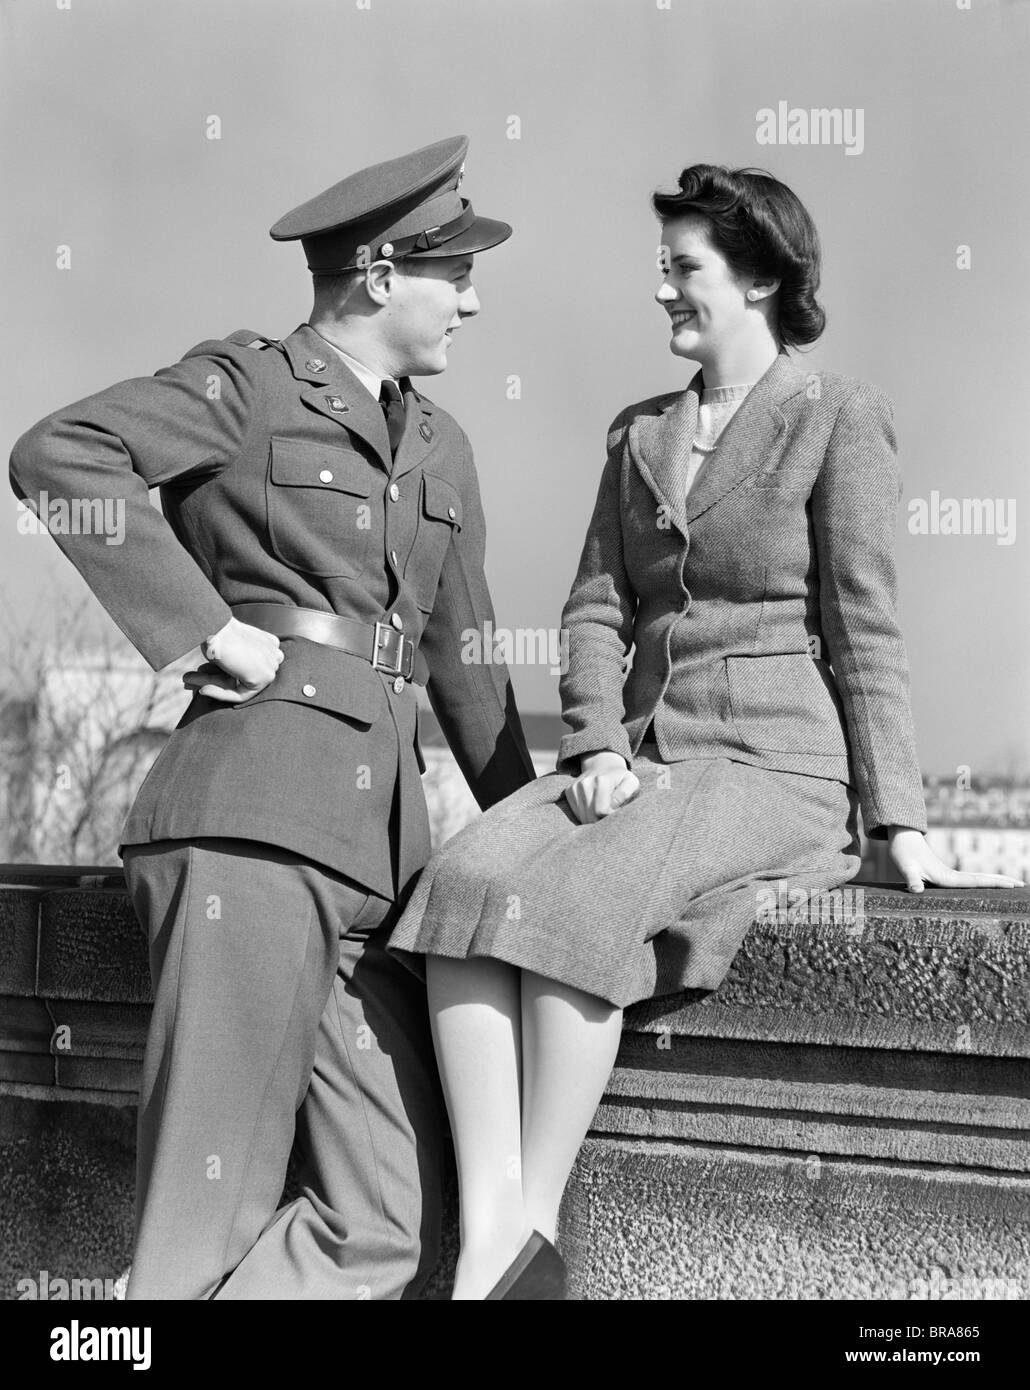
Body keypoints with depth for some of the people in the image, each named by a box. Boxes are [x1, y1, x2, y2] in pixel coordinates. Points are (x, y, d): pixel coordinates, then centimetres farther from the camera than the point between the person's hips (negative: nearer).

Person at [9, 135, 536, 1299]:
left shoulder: (441, 449, 23)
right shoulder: (246, 386, 2)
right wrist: (209, 629, -13)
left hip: (382, 840, 7)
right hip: (253, 817, -7)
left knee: (396, 1226, -1)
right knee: (209, 1225, -8)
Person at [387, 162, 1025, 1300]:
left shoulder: (838, 417, 1)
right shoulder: (638, 434, 19)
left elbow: (862, 625, -4)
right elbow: (595, 607, 13)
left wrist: (897, 819, -7)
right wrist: (599, 745, -5)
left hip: (775, 765, -5)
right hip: (644, 755, 6)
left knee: (574, 898, -33)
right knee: (467, 878, -25)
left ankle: (531, 1228, -23)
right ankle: (487, 1242, -32)